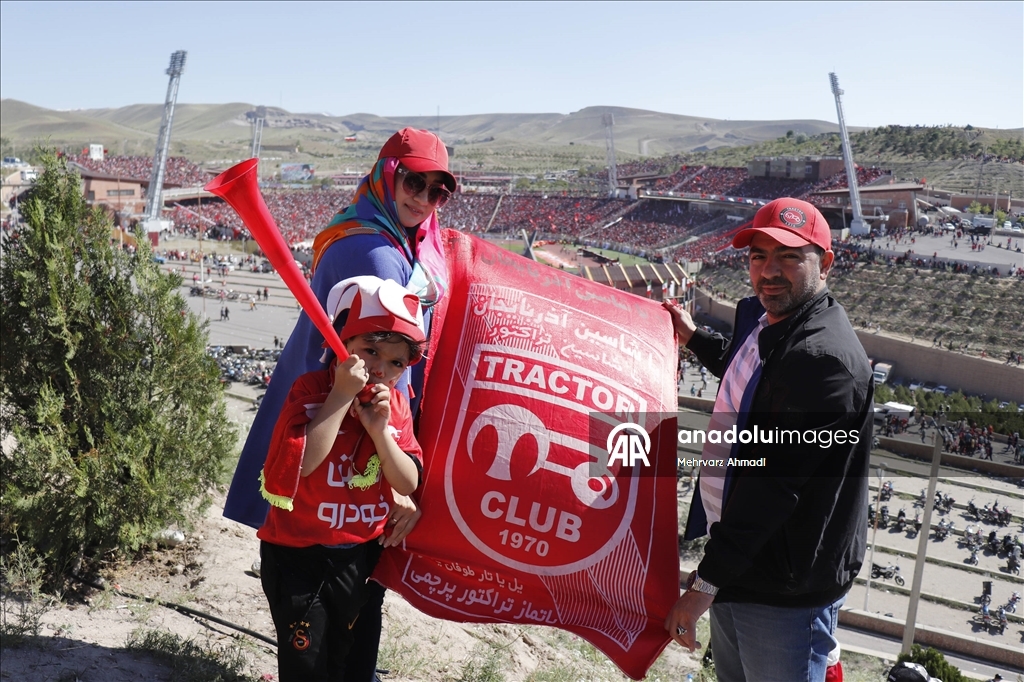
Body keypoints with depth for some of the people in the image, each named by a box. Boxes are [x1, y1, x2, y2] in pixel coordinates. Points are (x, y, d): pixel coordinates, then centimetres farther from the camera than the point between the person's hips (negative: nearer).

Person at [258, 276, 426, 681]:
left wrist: (380, 429, -23)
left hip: (358, 554, 5)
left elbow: (408, 484, -9)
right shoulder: (311, 390, -18)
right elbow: (303, 462, -34)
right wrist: (342, 395, -33)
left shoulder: (395, 406, -3)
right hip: (299, 555, -5)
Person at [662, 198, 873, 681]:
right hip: (739, 560, 10)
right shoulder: (759, 316, 4)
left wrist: (705, 584, -28)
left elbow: (773, 483, -31)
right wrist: (692, 337, 30)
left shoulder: (823, 358, -27)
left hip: (784, 591, -10)